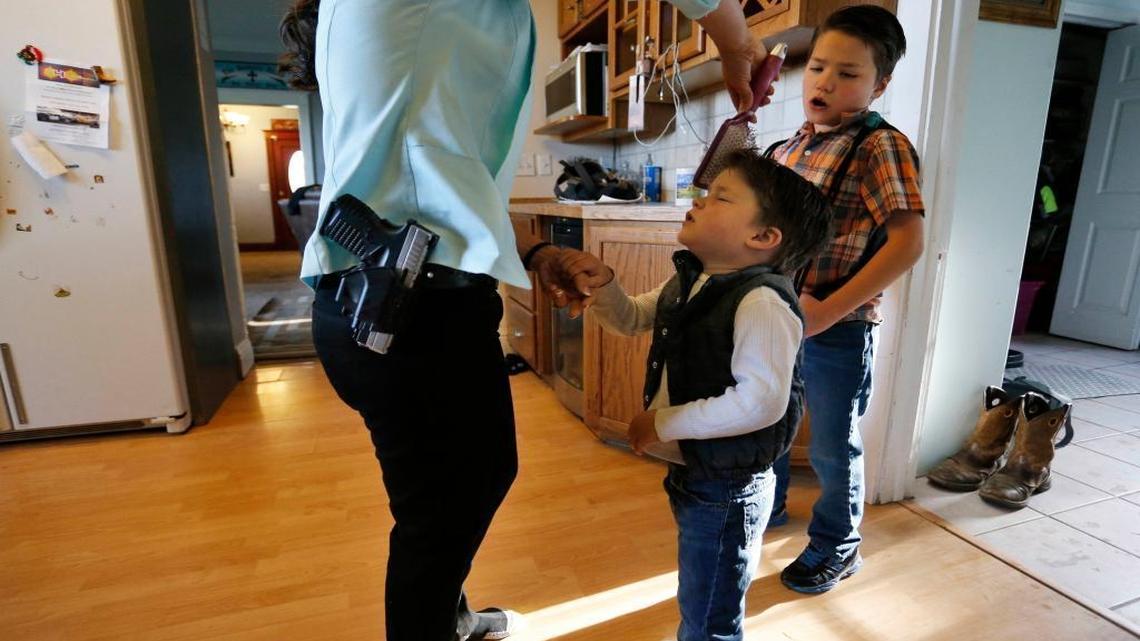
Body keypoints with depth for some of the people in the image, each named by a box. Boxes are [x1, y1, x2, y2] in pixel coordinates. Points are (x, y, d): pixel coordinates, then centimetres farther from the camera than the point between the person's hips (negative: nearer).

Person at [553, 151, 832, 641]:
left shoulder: (762, 303, -26)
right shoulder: (687, 283, 3)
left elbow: (761, 401, -34)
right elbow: (631, 320, 15)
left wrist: (663, 424, -26)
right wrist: (603, 285, -6)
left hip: (726, 491, -8)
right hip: (690, 473, 9)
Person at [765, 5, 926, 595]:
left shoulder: (881, 146, -13)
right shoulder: (790, 146, 8)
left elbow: (908, 241, -21)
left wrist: (827, 311, -25)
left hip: (838, 331, -6)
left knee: (833, 450, 12)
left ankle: (838, 546, 37)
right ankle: (768, 507, 48)